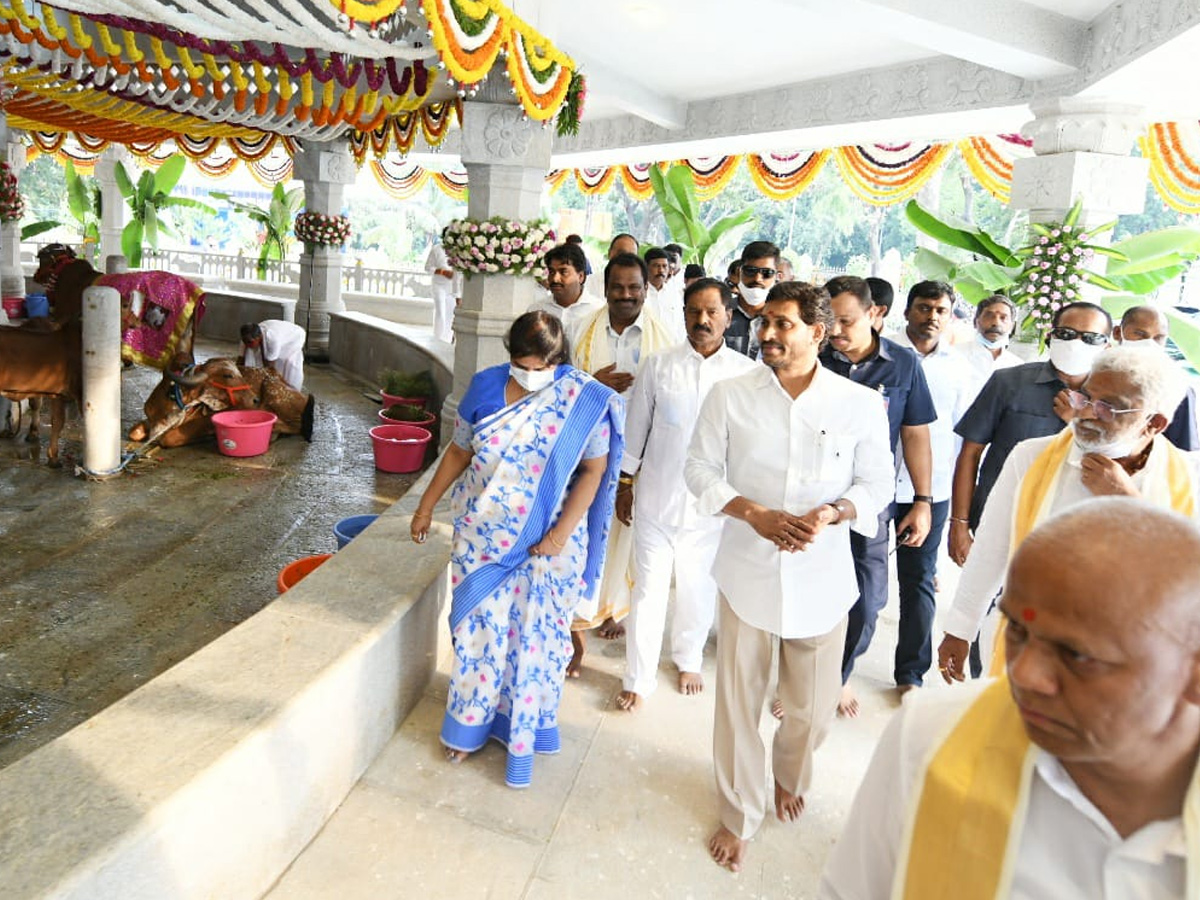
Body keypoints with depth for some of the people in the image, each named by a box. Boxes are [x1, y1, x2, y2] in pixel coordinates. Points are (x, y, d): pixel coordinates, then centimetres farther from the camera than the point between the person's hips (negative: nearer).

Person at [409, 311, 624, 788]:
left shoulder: (584, 400, -12)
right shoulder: (486, 386, -4)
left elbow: (593, 471, -9)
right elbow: (458, 451, 6)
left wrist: (561, 532, -15)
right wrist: (426, 506, 11)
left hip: (545, 540, -2)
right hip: (482, 533, 2)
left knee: (534, 636, 9)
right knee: (479, 627, 12)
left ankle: (522, 733, 30)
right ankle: (471, 723, 34)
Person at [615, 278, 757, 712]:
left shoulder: (746, 373, -4)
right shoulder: (659, 365, -2)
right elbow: (636, 427, 5)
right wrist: (625, 484, 9)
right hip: (657, 496, 0)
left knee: (700, 589, 16)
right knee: (648, 590, 6)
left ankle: (688, 659, 42)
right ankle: (638, 678, 23)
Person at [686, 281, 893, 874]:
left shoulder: (862, 404, -5)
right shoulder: (730, 396, -4)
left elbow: (876, 485, 2)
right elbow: (700, 468, -1)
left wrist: (833, 512, -19)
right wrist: (756, 514, -16)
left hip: (822, 577, 0)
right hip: (748, 572, 0)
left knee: (812, 706, 15)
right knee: (739, 701, 10)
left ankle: (790, 778, 50)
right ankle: (740, 814, 34)